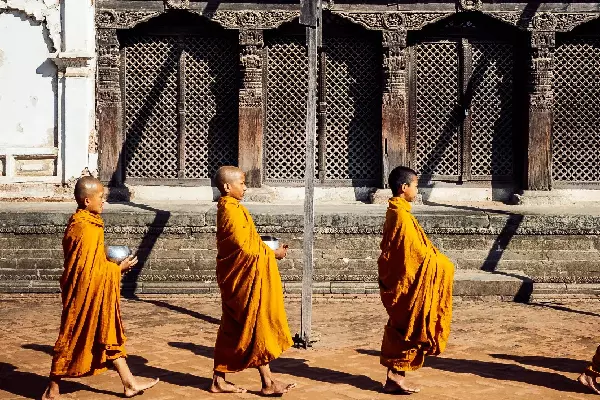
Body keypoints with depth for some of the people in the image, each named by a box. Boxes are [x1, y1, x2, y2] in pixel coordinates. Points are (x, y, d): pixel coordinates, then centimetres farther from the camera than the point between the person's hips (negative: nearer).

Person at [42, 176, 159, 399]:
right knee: (73, 339, 1)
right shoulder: (84, 228, -23)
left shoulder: (86, 223, 9)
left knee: (110, 336, 13)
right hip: (85, 295, -10)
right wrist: (118, 268, -12)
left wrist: (112, 265, 6)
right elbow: (88, 270, -23)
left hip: (98, 295, 10)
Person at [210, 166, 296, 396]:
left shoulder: (227, 208, 13)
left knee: (231, 330, 12)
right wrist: (272, 254, -8)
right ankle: (268, 383, 4)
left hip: (235, 279, 10)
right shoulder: (233, 211, -18)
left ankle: (219, 380, 16)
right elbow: (246, 247, -20)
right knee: (257, 327, -3)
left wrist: (267, 249, 7)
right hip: (246, 280, -10)